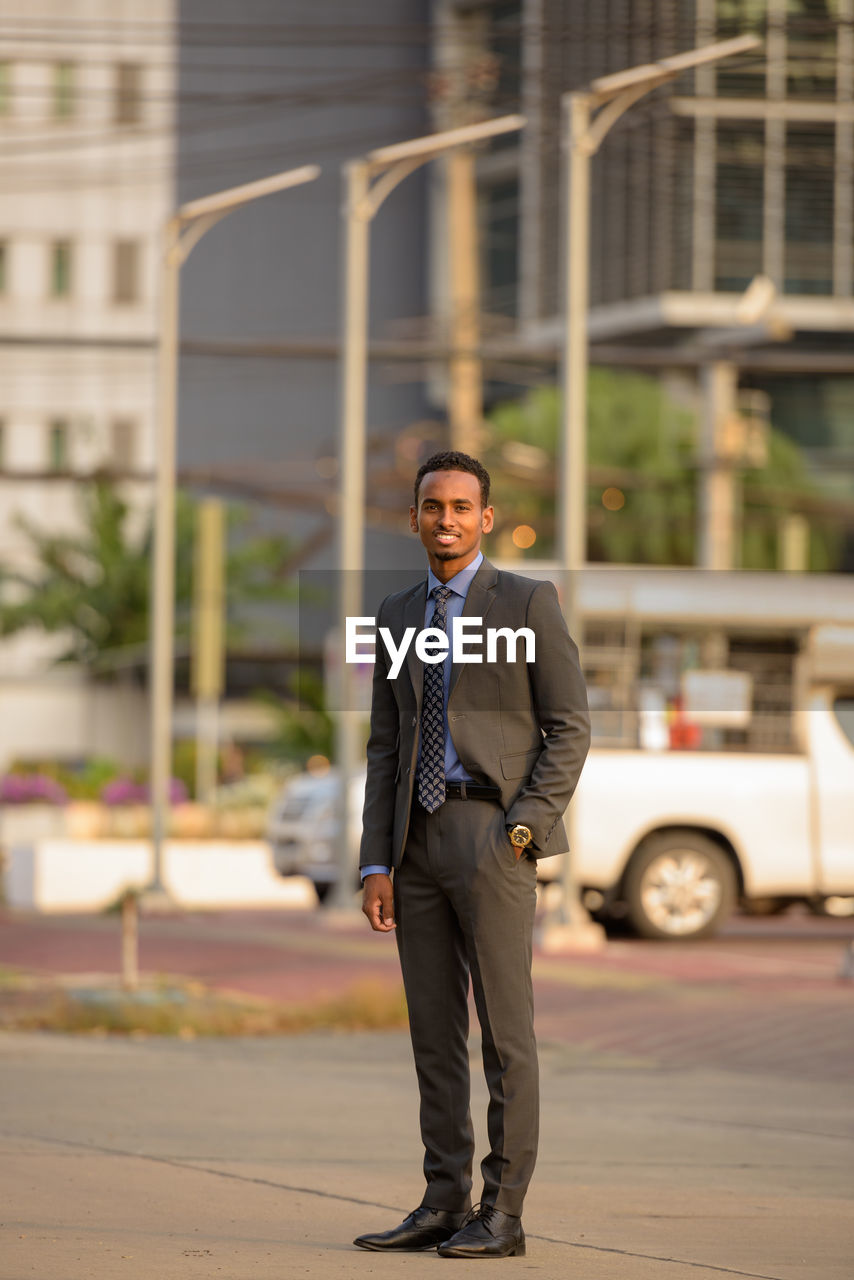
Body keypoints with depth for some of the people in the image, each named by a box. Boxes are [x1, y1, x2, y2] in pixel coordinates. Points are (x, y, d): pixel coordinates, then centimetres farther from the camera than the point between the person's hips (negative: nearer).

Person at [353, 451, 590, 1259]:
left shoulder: (527, 602, -1)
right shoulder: (398, 617, 14)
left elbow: (569, 729, -4)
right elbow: (385, 748, 14)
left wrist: (522, 830, -14)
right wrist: (376, 866, 5)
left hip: (492, 835, -6)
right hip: (419, 842, 6)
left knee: (504, 1029, -5)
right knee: (434, 1030, 5)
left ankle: (503, 1214, -3)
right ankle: (444, 1206, 9)